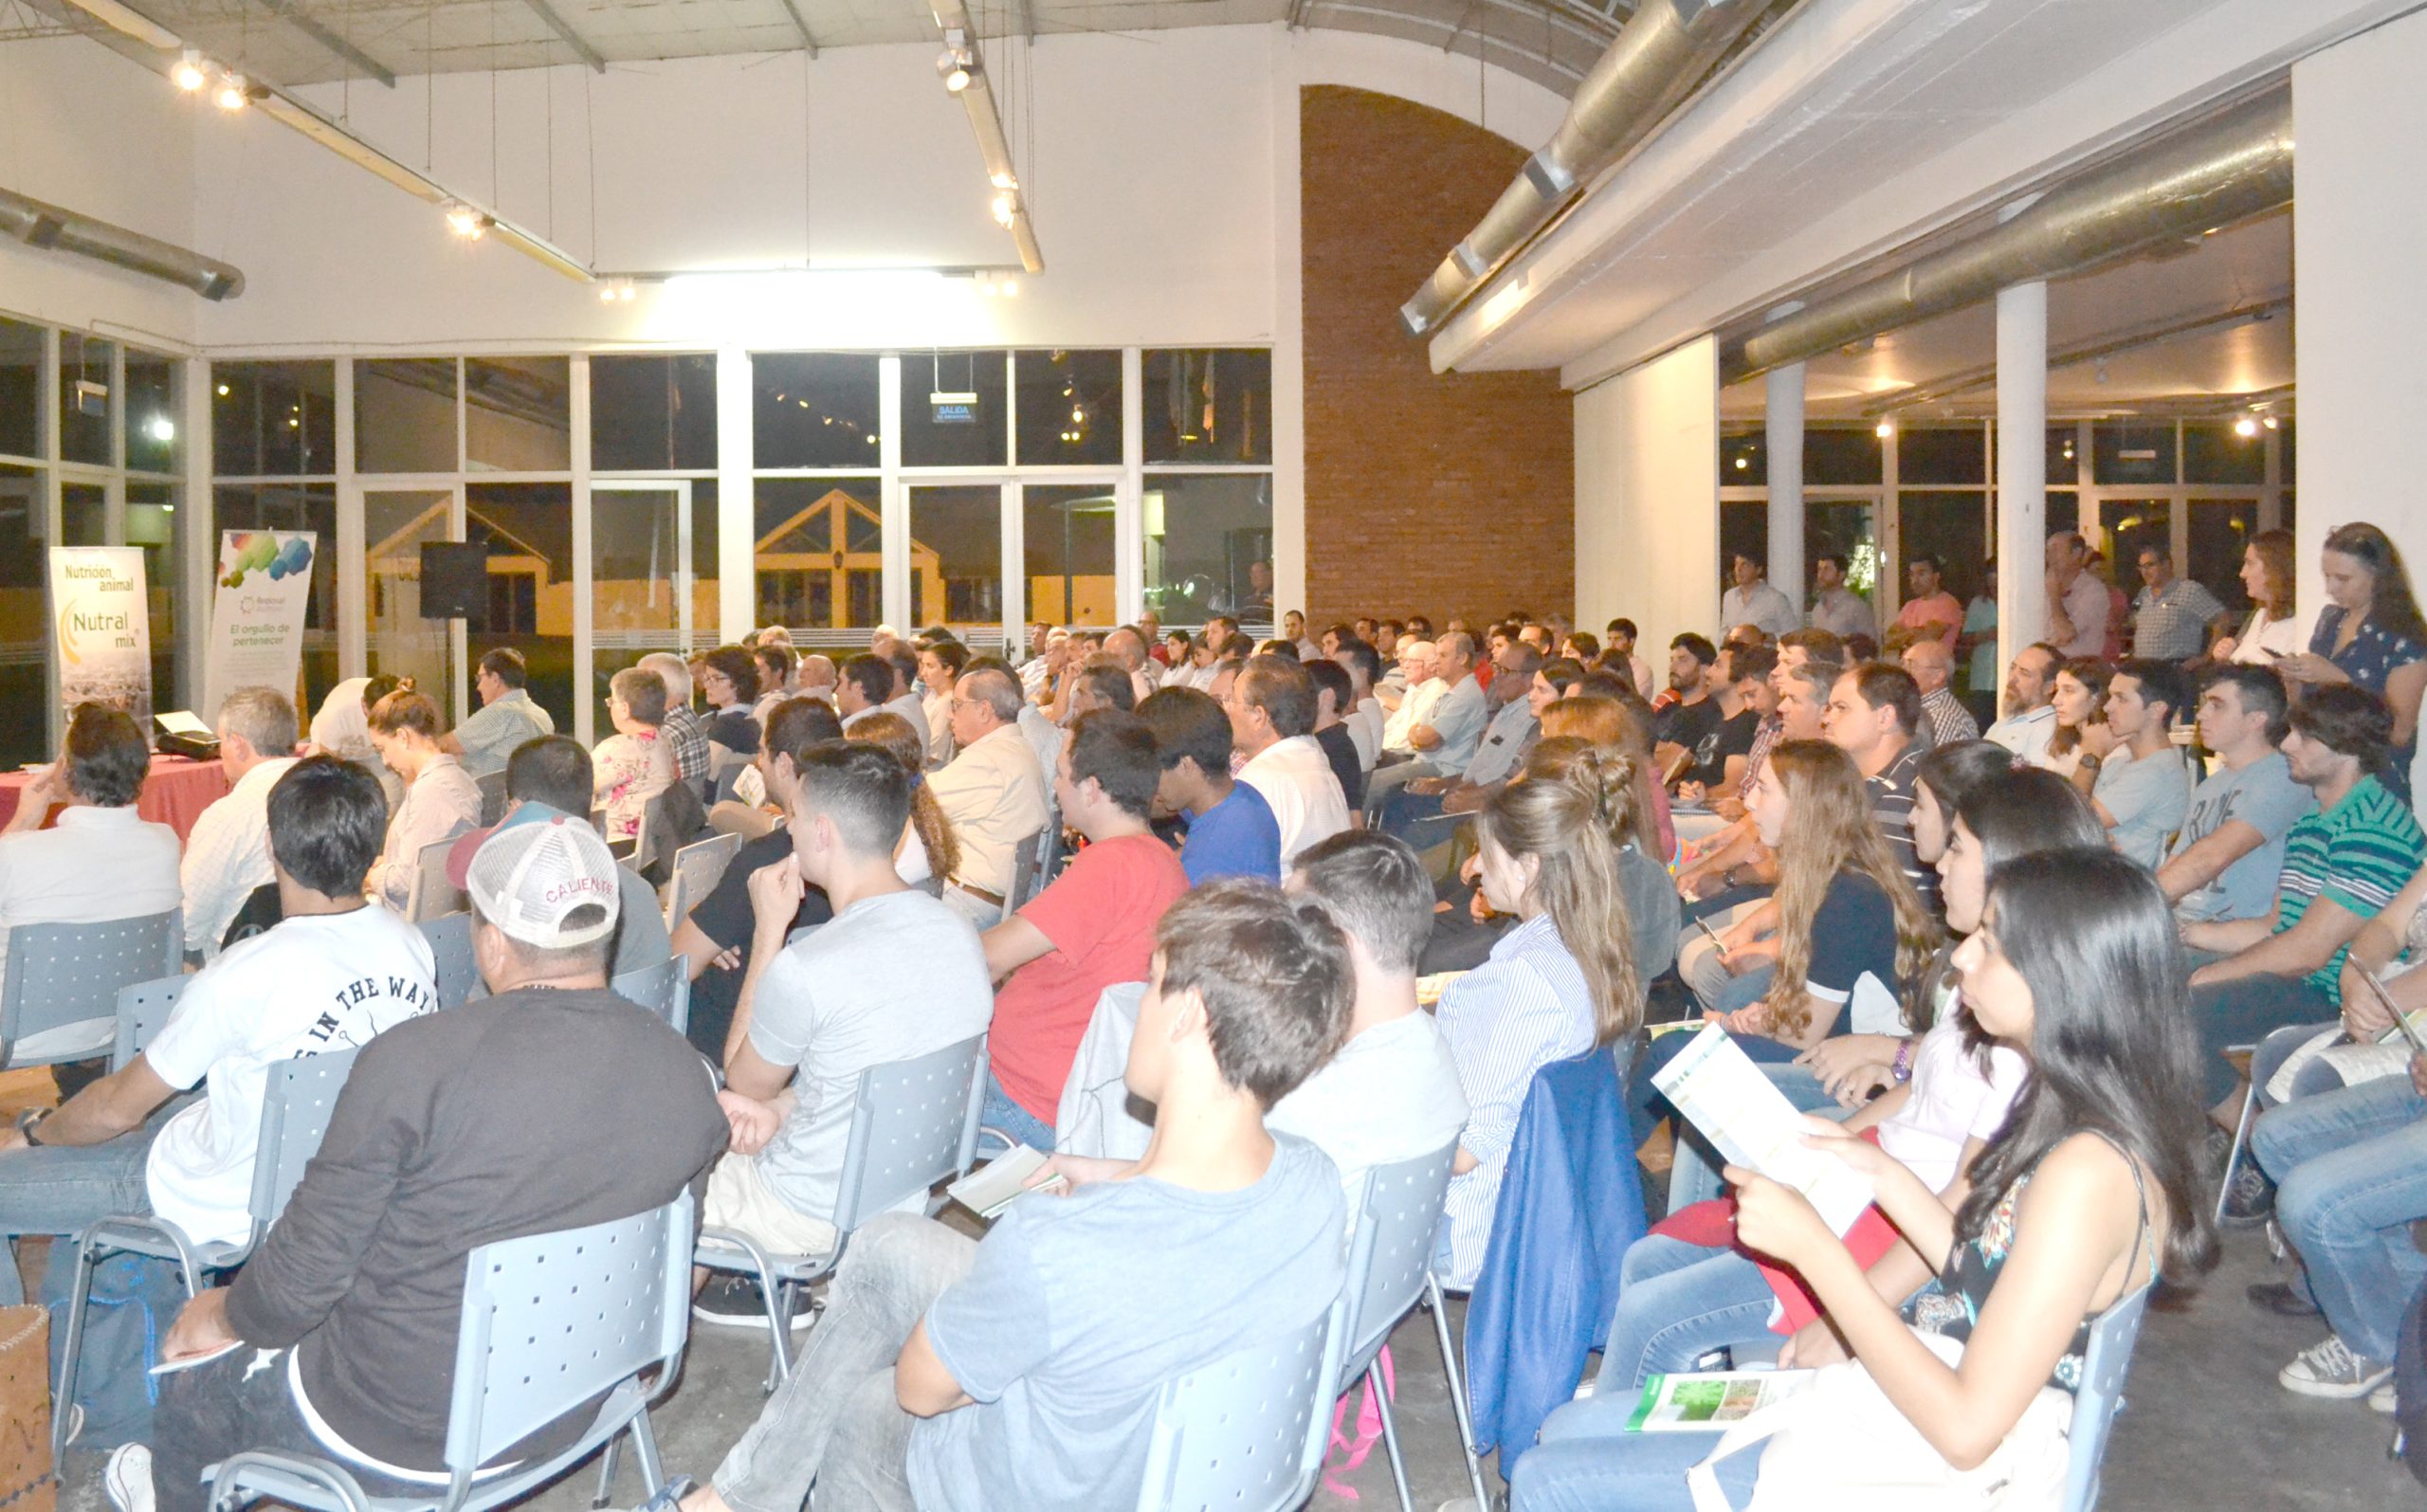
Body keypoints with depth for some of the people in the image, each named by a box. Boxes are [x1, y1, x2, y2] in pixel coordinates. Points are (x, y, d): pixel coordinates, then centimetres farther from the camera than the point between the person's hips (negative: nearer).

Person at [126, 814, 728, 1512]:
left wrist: (225, 1318, 6)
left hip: (397, 1432, -5)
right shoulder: (688, 1076, -12)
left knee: (191, 1384, 24)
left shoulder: (415, 1059, -26)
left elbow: (306, 1271, -17)